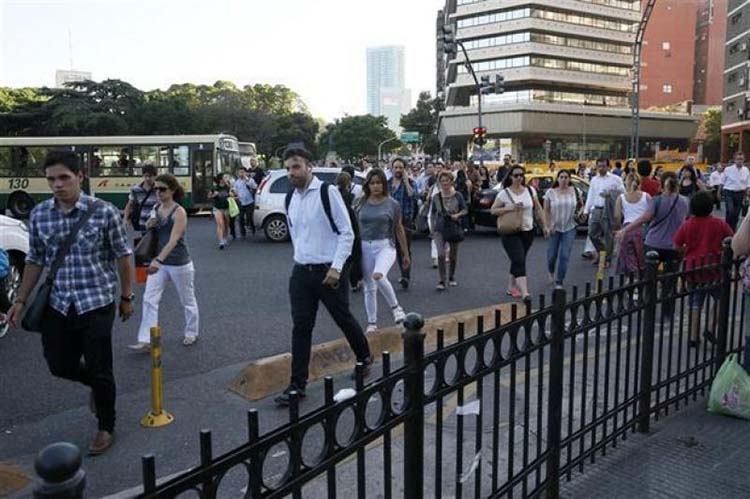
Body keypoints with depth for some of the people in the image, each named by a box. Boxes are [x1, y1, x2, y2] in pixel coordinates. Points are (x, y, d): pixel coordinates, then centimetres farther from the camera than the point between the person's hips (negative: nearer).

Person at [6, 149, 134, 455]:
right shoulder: (39, 215, 1)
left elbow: (123, 256, -3)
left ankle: (106, 428, 26)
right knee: (59, 366, 14)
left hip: (97, 303, -4)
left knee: (100, 371, 4)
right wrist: (21, 300, 11)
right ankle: (98, 384, 46)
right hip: (57, 305, 4)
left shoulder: (104, 212, -11)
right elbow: (35, 260, 12)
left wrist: (126, 297, 1)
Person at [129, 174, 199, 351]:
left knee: (187, 301, 11)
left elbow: (173, 240, -29)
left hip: (179, 263, -6)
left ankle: (191, 333, 30)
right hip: (159, 261, 6)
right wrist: (149, 225, -5)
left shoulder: (179, 212, -18)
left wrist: (158, 260, -41)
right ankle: (146, 341, 2)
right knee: (149, 300, -2)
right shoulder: (156, 208, 3)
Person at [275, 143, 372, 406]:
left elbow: (347, 233, -13)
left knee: (344, 319, 12)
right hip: (301, 272, 5)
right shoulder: (291, 199, 7)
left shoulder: (327, 192, -13)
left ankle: (364, 358, 38)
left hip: (329, 272, -5)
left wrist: (336, 267, -18)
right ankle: (297, 384, 13)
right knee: (301, 328, 5)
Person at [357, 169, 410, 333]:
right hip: (365, 247, 3)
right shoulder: (361, 203, 5)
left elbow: (399, 229, 8)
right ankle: (372, 323, 23)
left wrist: (406, 254, 10)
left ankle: (395, 307, -9)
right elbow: (357, 228, 12)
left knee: (378, 275, -31)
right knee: (369, 287, 9)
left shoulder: (392, 204, 0)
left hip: (385, 246, -3)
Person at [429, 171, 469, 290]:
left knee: (453, 255, 11)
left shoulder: (457, 195, -4)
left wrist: (457, 215, -16)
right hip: (440, 228, 0)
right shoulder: (436, 197, -1)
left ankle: (451, 277, 34)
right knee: (440, 254, -15)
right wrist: (432, 229, 5)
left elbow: (465, 209, 4)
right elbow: (432, 214, 7)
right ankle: (442, 280, -5)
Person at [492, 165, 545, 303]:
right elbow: (493, 210, -5)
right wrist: (509, 208, -18)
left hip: (528, 231, 5)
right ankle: (524, 293, -22)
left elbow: (538, 209, 10)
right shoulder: (504, 193, -6)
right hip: (511, 233, -4)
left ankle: (511, 287, 33)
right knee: (519, 261, -15)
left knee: (518, 261, 16)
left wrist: (545, 225, 5)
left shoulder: (530, 190, 4)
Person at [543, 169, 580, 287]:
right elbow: (546, 211, -3)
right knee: (552, 255, 6)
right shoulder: (551, 193, -3)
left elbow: (581, 206, 14)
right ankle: (551, 272, 40)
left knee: (564, 256, -5)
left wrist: (579, 213, -7)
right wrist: (547, 226, -11)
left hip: (569, 228, 0)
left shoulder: (575, 191, 1)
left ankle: (559, 282, 6)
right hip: (554, 228, 0)